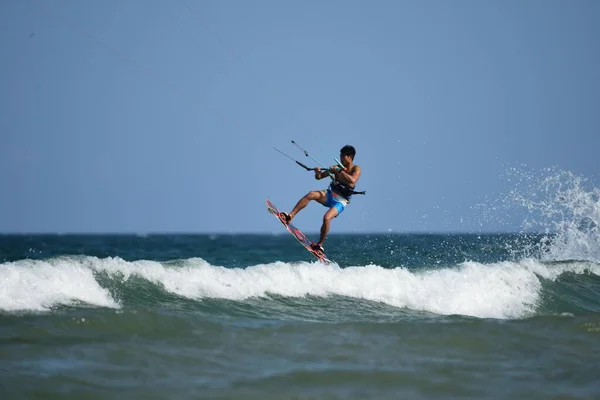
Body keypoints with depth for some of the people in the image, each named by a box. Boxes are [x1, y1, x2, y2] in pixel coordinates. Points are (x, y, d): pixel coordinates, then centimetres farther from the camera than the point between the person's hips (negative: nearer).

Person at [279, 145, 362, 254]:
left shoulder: (356, 169, -4)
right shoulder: (336, 168, 9)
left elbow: (352, 181, -27)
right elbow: (319, 177, 12)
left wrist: (340, 171, -26)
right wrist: (317, 172, -11)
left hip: (340, 201, -5)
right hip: (330, 195, 5)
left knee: (327, 218, -29)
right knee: (311, 194, -24)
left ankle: (319, 245, -15)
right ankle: (290, 216, -28)